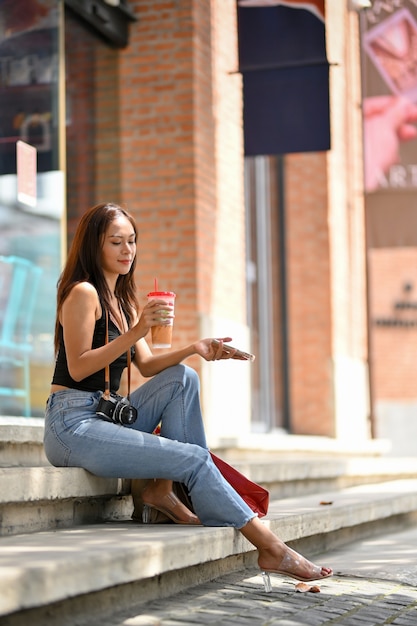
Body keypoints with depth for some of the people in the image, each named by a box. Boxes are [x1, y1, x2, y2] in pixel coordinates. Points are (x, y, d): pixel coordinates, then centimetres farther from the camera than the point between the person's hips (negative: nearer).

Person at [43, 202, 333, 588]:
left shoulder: (123, 299, 19)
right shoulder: (83, 293, -8)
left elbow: (146, 366, 13)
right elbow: (78, 368, -17)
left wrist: (195, 350, -3)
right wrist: (135, 332, -24)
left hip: (105, 415, 9)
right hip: (72, 423, -9)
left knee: (183, 378, -5)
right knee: (193, 458, -17)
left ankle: (162, 490, -8)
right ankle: (271, 549, -13)